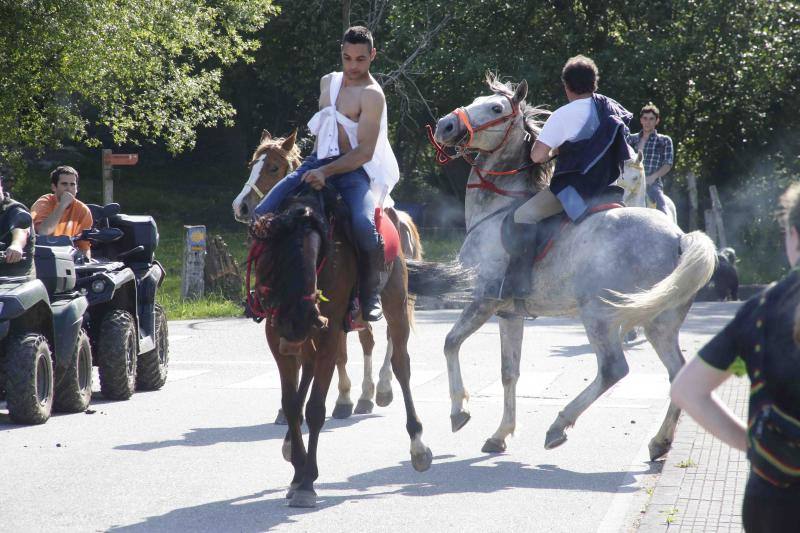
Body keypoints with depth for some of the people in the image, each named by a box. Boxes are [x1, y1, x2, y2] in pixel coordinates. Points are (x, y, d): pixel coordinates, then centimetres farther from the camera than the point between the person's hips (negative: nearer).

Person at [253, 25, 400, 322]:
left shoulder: (372, 96, -10)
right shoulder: (328, 82, 14)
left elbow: (365, 151, -17)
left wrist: (326, 172, -26)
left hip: (355, 169, -7)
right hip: (319, 163, 7)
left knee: (364, 225, -35)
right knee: (262, 214, -9)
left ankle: (369, 295, -12)